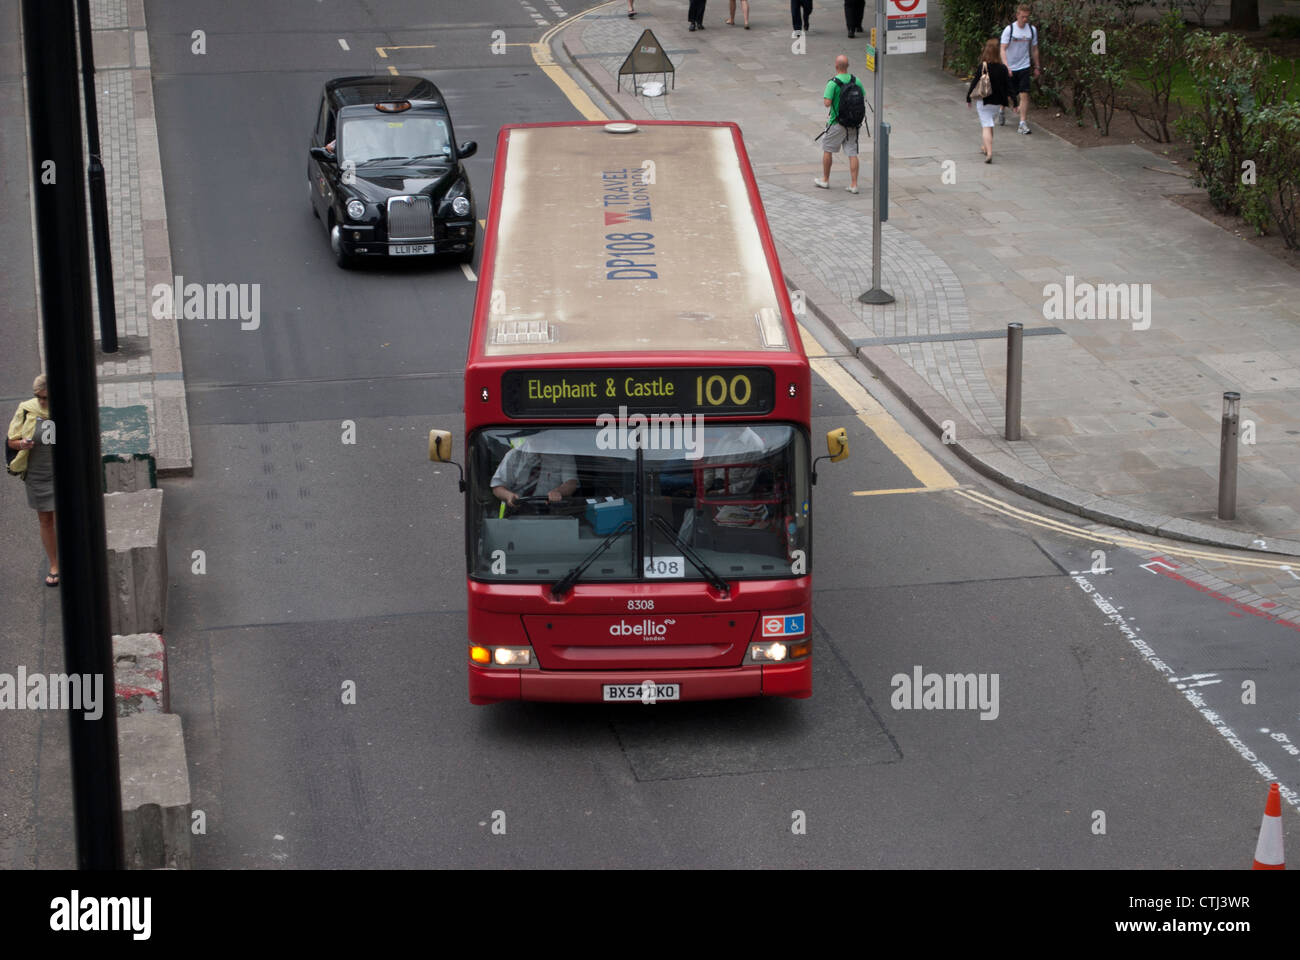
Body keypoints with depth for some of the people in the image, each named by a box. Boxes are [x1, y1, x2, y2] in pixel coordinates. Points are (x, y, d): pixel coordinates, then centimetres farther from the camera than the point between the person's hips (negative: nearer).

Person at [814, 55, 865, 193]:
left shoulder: (833, 83, -18)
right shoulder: (855, 80, 0)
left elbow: (827, 103, -23)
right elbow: (863, 97, 9)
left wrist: (825, 97, -2)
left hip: (837, 122, -4)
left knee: (827, 149, 14)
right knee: (852, 153, 4)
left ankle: (825, 180, 23)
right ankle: (854, 184, 0)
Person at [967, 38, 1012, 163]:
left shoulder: (981, 68, -13)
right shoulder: (1003, 69, -6)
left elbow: (974, 84, -8)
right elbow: (1007, 86, 0)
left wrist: (968, 99, 4)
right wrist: (1004, 102, 10)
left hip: (983, 101, -4)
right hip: (996, 102, 4)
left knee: (987, 126, -4)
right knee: (989, 124, 23)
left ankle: (989, 152, -19)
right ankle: (985, 147, 39)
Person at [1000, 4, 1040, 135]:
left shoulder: (1032, 30, 2)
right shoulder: (1009, 30, -10)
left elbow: (1034, 50, 13)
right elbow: (1003, 49, -14)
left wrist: (1036, 67, 15)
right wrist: (1006, 66, -27)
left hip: (1024, 67, 2)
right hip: (1009, 68, -2)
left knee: (1024, 94, -10)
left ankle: (1023, 123, -10)